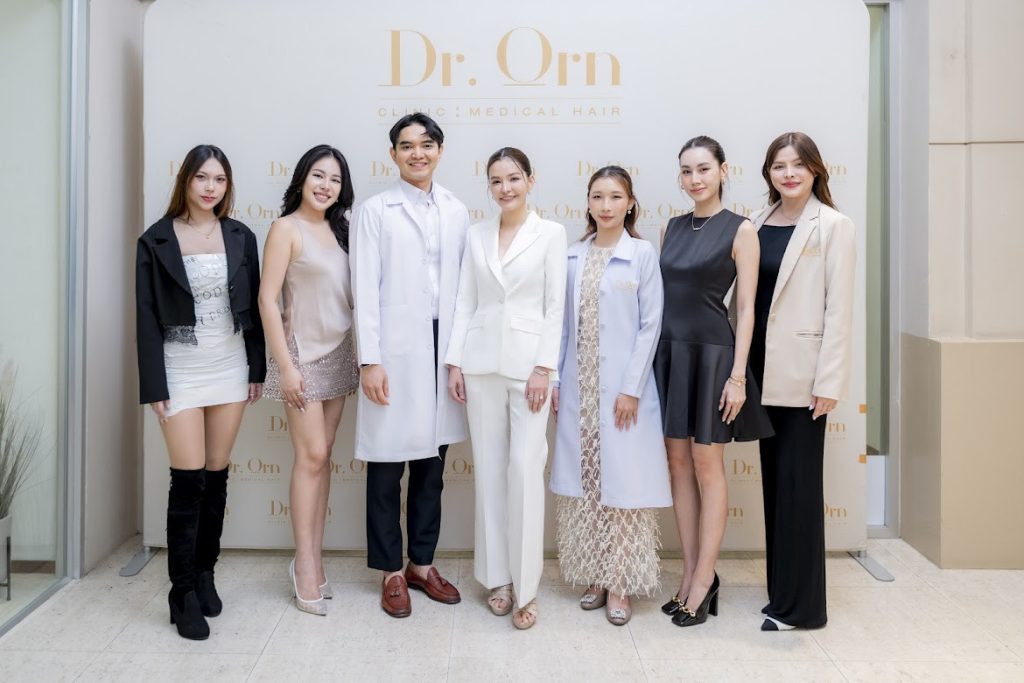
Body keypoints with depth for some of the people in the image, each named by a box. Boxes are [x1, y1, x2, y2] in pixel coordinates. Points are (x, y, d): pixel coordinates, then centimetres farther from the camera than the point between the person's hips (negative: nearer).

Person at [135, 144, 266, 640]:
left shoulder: (240, 237, 5)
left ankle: (205, 575, 24)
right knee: (187, 480, -4)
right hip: (181, 370, -3)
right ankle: (183, 594, 7)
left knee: (217, 476, 9)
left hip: (230, 367, 3)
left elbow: (253, 306, 8)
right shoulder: (157, 240, -3)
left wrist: (257, 369, 5)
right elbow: (147, 317, -4)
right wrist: (154, 385, -8)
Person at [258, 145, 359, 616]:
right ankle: (306, 565, 3)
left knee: (323, 454, 7)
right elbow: (267, 300, -11)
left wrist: (360, 355, 8)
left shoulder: (338, 229, 11)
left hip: (338, 352, 6)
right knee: (311, 456, -7)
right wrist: (286, 366, -15)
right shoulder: (286, 228, -6)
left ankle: (313, 558, 15)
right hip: (303, 352, -6)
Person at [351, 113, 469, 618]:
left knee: (432, 464, 12)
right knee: (388, 467, 5)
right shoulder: (374, 212, 0)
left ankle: (422, 564, 26)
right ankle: (391, 572, 19)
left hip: (444, 350, 4)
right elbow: (365, 290, -5)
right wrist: (370, 360, -10)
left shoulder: (457, 212, 10)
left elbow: (466, 285, 9)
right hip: (394, 353, -3)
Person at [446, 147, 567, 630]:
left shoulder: (550, 233, 1)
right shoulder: (476, 235, 10)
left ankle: (525, 587, 3)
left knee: (525, 469, -7)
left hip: (528, 362, -3)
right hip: (481, 361, 4)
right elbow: (464, 302, 9)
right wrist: (454, 361, 2)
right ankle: (497, 577, 18)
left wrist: (544, 368, -11)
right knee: (489, 469, 7)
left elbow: (555, 306, -4)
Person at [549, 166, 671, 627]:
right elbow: (563, 323, 9)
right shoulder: (573, 256, 8)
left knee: (623, 484, 0)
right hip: (578, 390, 4)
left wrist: (631, 388, -11)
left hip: (621, 388, -4)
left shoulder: (643, 254, -3)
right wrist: (554, 379, 4)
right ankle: (593, 576, 21)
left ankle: (620, 584, 11)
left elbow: (650, 324, -6)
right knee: (583, 484, 9)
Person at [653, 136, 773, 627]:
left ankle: (704, 579, 11)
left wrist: (737, 375, -13)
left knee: (707, 466, 0)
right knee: (678, 463, 8)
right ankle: (691, 574, 18)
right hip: (670, 350, 6)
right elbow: (663, 295, 13)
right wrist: (652, 354, 8)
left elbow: (745, 307, -8)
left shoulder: (740, 230, -4)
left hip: (711, 351, -6)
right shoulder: (672, 228, 12)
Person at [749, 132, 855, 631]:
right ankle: (782, 590, 25)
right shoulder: (758, 224, 10)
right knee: (773, 479, 12)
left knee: (798, 482, -1)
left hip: (802, 371, -6)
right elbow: (746, 295, 10)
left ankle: (800, 605, 11)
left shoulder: (833, 226, -5)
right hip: (763, 367, 6)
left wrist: (829, 382, -14)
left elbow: (839, 308, -10)